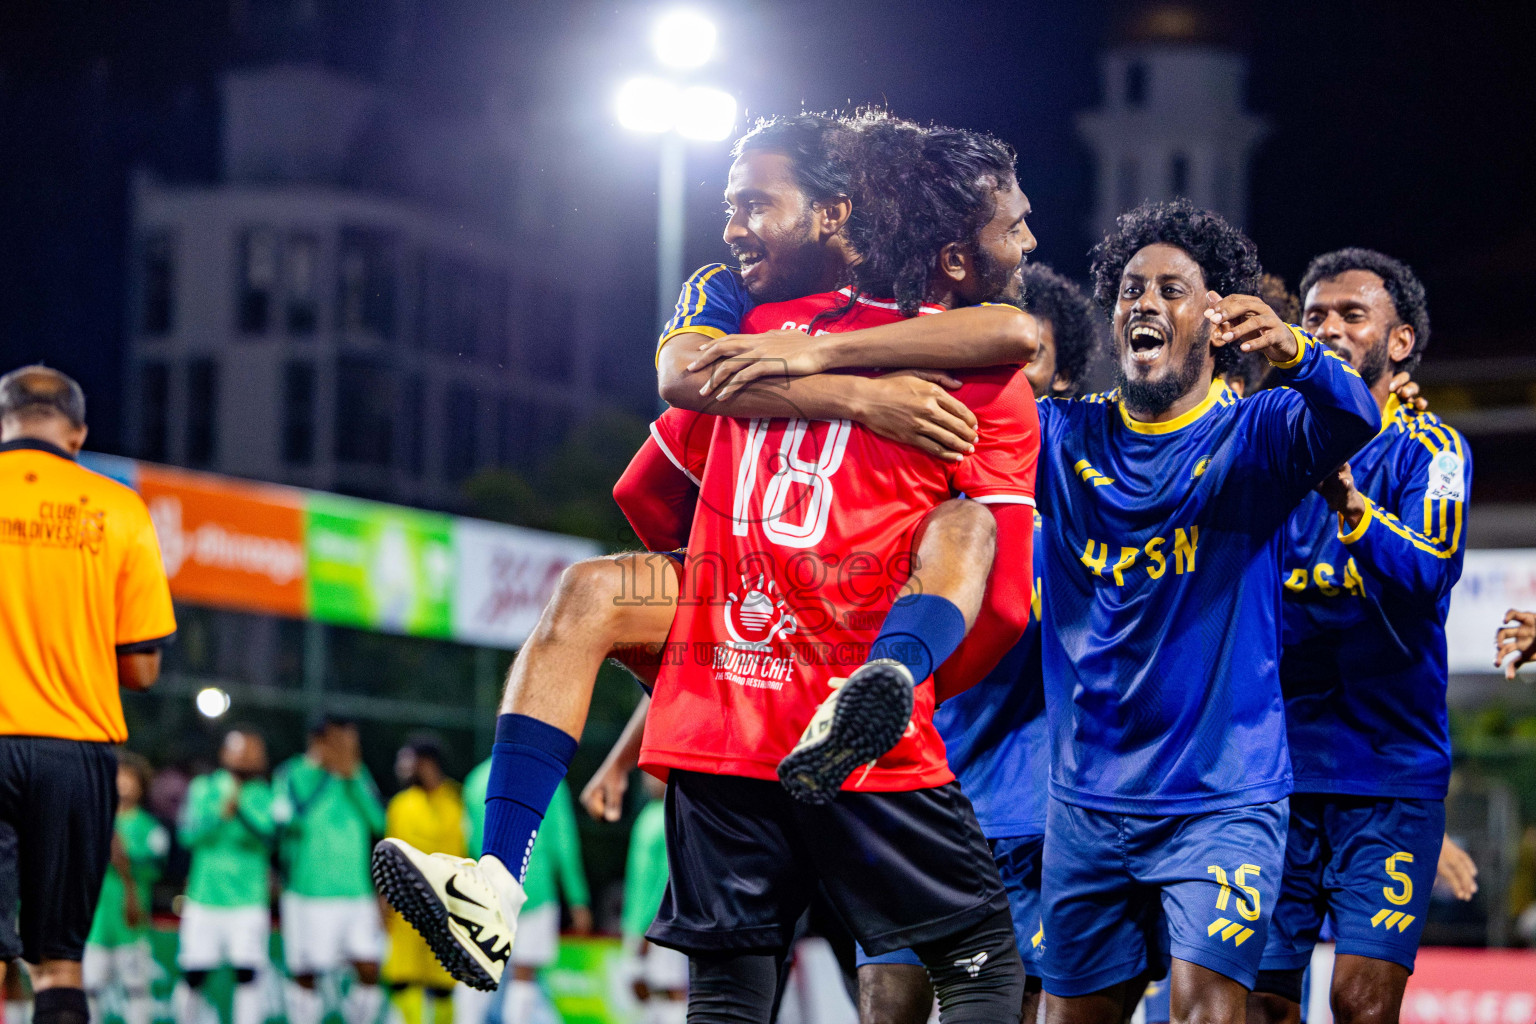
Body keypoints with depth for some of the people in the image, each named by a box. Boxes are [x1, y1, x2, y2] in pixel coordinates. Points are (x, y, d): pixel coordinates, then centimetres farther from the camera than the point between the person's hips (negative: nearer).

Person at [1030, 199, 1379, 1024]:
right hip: (1088, 796, 4)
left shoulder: (1254, 436, -4)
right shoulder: (1062, 437, 7)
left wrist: (1293, 353, -45)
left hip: (1224, 795, -4)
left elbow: (1351, 421, -23)